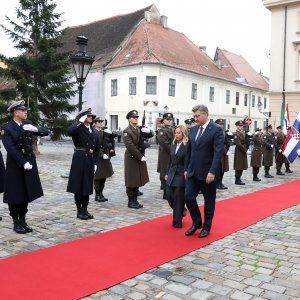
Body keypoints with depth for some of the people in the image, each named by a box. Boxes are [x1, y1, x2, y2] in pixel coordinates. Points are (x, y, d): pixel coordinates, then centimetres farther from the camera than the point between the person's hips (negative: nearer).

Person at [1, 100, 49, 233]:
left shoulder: (28, 124, 7)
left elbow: (46, 132, 3)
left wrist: (35, 129, -17)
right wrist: (23, 162, -20)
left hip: (29, 163, 5)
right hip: (15, 165, -5)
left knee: (26, 194, 11)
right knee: (15, 195, 3)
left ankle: (23, 220, 23)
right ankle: (16, 223, 15)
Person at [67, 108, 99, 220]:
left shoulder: (94, 131, 12)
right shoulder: (78, 128, -6)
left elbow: (96, 149, 14)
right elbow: (69, 131, -31)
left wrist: (95, 163, 7)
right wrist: (80, 122, -22)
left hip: (90, 161, 6)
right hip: (79, 159, -6)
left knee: (87, 186, 10)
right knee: (78, 186, 2)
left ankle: (85, 210, 21)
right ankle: (79, 211, 13)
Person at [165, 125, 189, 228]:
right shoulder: (173, 145, 10)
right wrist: (167, 173, 15)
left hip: (181, 176, -6)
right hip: (172, 175, 6)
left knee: (178, 199, -1)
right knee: (170, 197, 8)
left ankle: (177, 222, 11)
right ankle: (181, 212, 34)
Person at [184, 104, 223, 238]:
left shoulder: (216, 130, -10)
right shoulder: (193, 129, 10)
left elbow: (218, 153, -17)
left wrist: (212, 172, -22)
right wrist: (186, 169, 11)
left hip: (207, 173, -5)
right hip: (193, 172, 6)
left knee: (209, 201, 7)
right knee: (188, 196, 2)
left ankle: (206, 227, 23)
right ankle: (197, 222, 22)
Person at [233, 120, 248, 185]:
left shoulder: (243, 133, 14)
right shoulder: (236, 134, -12)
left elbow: (246, 142, 15)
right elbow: (238, 144, -19)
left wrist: (246, 149, 0)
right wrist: (245, 150, -14)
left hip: (243, 152, 8)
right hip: (239, 152, -8)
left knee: (242, 166, 11)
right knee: (238, 167, -4)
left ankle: (238, 179, 19)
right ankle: (237, 180, 3)